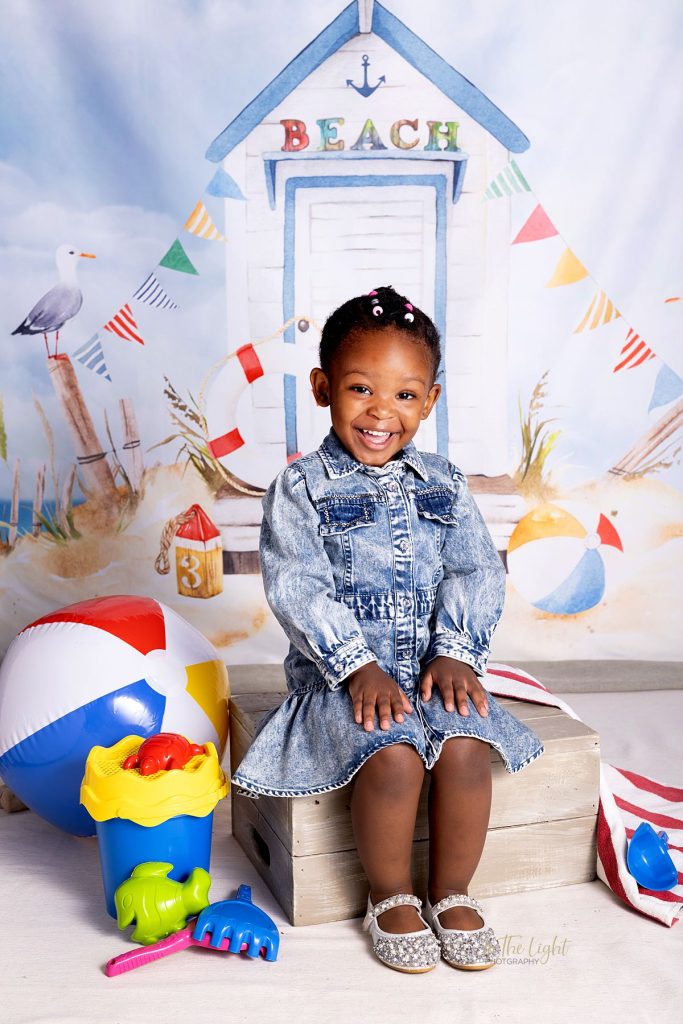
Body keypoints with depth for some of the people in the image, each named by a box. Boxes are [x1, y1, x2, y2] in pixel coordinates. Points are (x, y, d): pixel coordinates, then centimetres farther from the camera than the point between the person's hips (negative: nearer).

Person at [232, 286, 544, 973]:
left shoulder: (443, 486, 8)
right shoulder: (301, 488, -3)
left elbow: (475, 573, 4)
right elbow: (298, 589, -11)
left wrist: (455, 653, -11)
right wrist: (359, 667, -20)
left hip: (432, 665, 3)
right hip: (344, 672, -3)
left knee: (467, 748, -23)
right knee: (392, 756, -28)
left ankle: (451, 893, 2)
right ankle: (391, 897, 0)